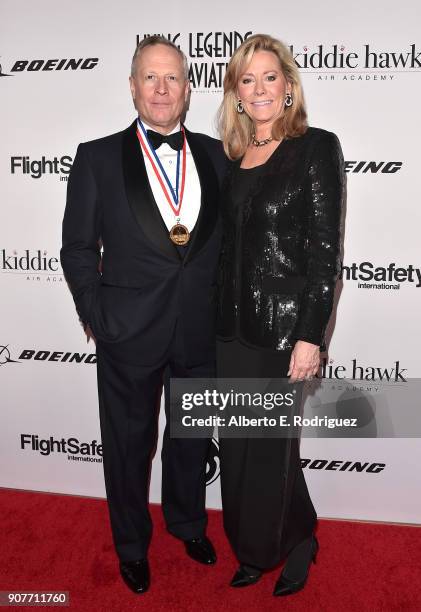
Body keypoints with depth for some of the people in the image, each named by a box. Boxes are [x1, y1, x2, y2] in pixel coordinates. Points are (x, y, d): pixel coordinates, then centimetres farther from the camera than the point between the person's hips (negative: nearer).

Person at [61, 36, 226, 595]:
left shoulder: (216, 156, 4)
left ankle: (188, 522, 49)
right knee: (129, 444, 16)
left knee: (192, 438, 21)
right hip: (129, 334, -2)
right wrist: (97, 318, -7)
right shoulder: (98, 158, -2)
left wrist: (227, 308, -1)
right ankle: (132, 544, 43)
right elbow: (78, 249, -1)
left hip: (202, 332, 3)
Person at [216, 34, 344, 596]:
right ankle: (253, 549, 38)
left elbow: (326, 249, -11)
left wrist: (310, 337, -16)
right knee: (237, 446, 15)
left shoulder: (316, 147, -6)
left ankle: (296, 542, 36)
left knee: (272, 448, 7)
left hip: (283, 323, -6)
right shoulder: (234, 157, 11)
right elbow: (229, 247, 13)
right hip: (233, 325, 6)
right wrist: (219, 314, 10)